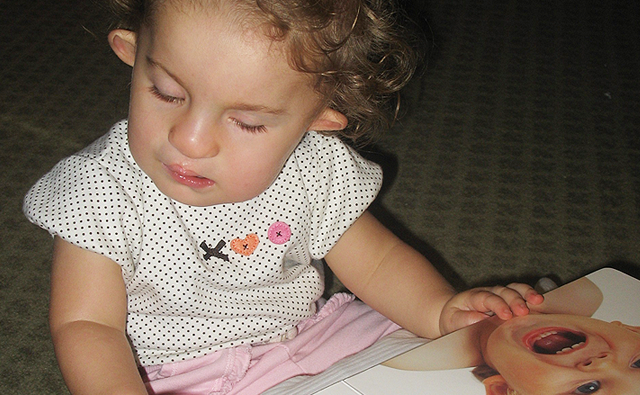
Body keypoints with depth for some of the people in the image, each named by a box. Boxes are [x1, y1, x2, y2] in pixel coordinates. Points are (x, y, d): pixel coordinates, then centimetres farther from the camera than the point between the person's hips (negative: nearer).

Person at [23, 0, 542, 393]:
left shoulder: (315, 173, -10)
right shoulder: (102, 192, -18)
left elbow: (375, 260, 2)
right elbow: (85, 324, -16)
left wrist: (441, 312, -16)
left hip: (307, 343, 4)